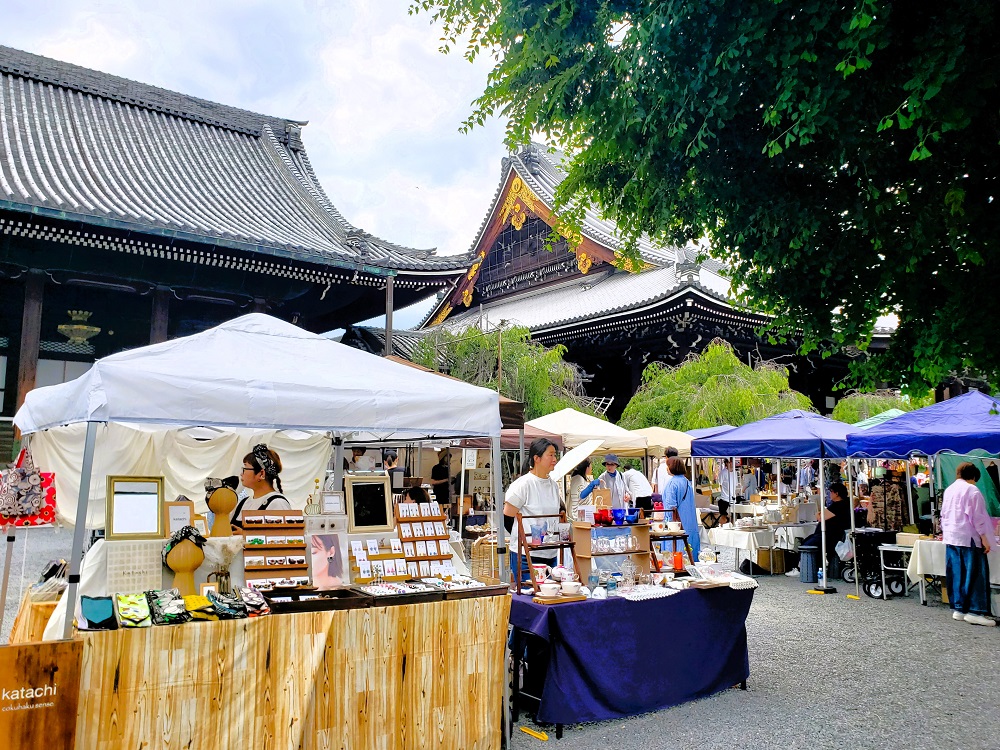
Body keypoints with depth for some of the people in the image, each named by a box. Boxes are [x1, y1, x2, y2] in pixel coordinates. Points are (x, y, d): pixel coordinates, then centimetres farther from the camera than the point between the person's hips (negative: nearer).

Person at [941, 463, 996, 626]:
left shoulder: (949, 490, 14)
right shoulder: (971, 490, -9)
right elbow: (978, 517, -13)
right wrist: (985, 538, -10)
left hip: (951, 538, 7)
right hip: (968, 538, -7)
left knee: (956, 574, 9)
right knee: (974, 573, -4)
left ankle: (958, 608, 12)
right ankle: (974, 611, -7)